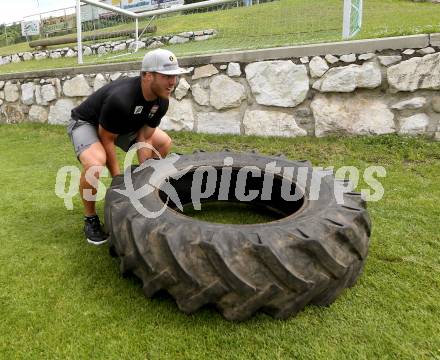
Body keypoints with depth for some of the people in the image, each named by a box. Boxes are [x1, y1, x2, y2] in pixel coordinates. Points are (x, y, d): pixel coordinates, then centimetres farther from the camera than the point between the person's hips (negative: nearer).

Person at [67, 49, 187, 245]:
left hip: (123, 125, 8)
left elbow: (144, 138, -11)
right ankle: (90, 219, -10)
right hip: (86, 122, -7)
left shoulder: (161, 101, -16)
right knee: (95, 163, -38)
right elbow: (106, 140, -27)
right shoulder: (120, 99, -39)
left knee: (164, 142, 3)